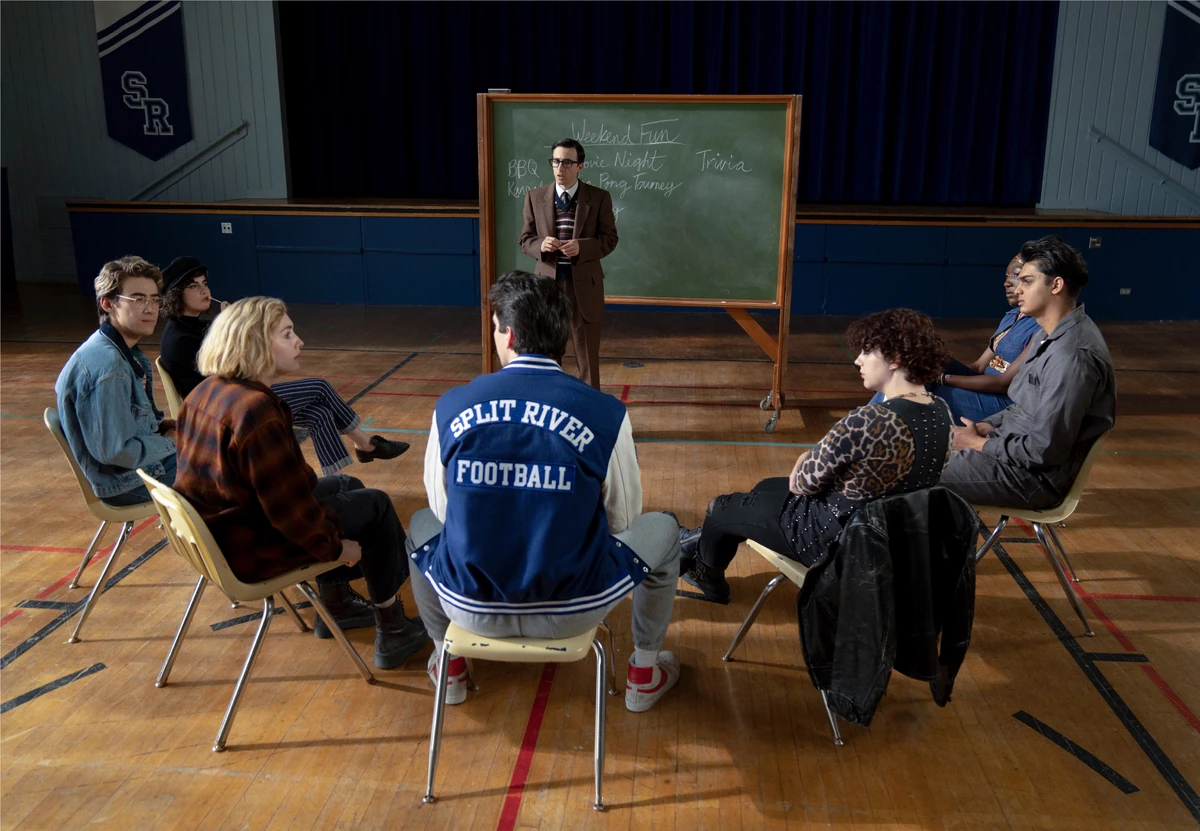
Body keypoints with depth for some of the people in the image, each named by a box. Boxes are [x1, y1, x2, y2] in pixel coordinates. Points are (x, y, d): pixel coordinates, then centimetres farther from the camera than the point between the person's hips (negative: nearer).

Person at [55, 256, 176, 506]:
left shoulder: (125, 352, 2)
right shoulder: (107, 366, -28)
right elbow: (116, 452, -28)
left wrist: (161, 425, -1)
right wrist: (171, 442, -14)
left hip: (141, 455, 9)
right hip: (126, 480, -9)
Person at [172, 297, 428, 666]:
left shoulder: (206, 391, 1)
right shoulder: (256, 410, -29)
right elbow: (288, 508, -25)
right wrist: (334, 545, -9)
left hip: (215, 528, 9)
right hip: (249, 548, -9)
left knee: (345, 486, 23)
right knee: (375, 504, 4)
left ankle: (334, 604, 34)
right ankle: (392, 633, 15)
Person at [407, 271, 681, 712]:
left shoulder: (451, 406, -7)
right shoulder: (606, 414, -12)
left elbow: (443, 508, 7)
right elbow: (622, 519, 1)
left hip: (471, 608, 2)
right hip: (573, 612, -1)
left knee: (422, 525, 35)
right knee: (664, 529, 26)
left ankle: (449, 668, 46)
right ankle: (644, 675, 37)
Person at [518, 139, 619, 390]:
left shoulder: (599, 198, -2)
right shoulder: (535, 197, 3)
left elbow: (609, 239, -3)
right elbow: (525, 239, 5)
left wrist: (581, 247, -21)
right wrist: (540, 245, -18)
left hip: (584, 282, -1)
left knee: (587, 348, 7)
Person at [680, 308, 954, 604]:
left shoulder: (866, 422, -34)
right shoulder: (941, 411, -6)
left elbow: (804, 482, -21)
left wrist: (805, 462, 1)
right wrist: (815, 460, 2)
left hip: (835, 538, -8)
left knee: (722, 508, 16)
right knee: (767, 488, 30)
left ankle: (707, 576, 46)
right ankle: (705, 542, 51)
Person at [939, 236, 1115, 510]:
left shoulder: (1073, 355, -25)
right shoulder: (1055, 337, 7)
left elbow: (1044, 450, -25)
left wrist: (977, 443, -14)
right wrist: (984, 427, 2)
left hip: (1036, 476, -10)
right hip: (1014, 447, 10)